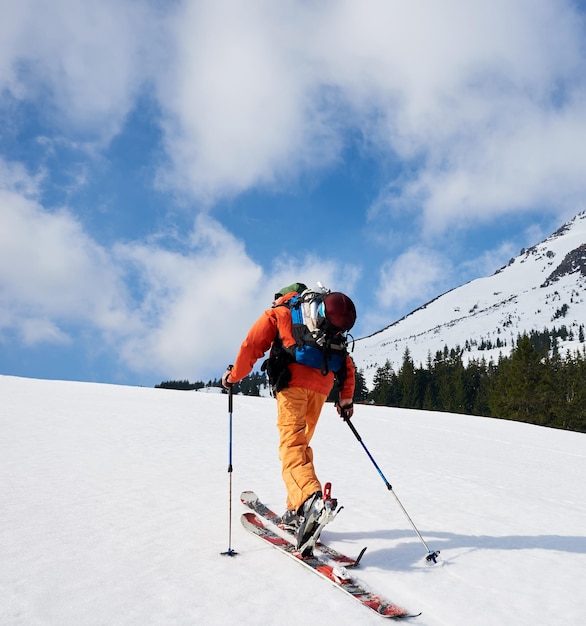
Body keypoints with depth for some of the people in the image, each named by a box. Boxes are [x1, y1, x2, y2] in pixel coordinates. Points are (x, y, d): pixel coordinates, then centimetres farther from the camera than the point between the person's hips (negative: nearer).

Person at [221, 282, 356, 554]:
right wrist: (346, 398, 30)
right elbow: (346, 363, 26)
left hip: (293, 382, -5)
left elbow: (252, 346, 7)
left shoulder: (277, 314, 18)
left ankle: (310, 499, -40)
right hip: (322, 386, 5)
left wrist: (234, 375, 18)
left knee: (291, 444, -15)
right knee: (302, 443, 16)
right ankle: (296, 511, 12)